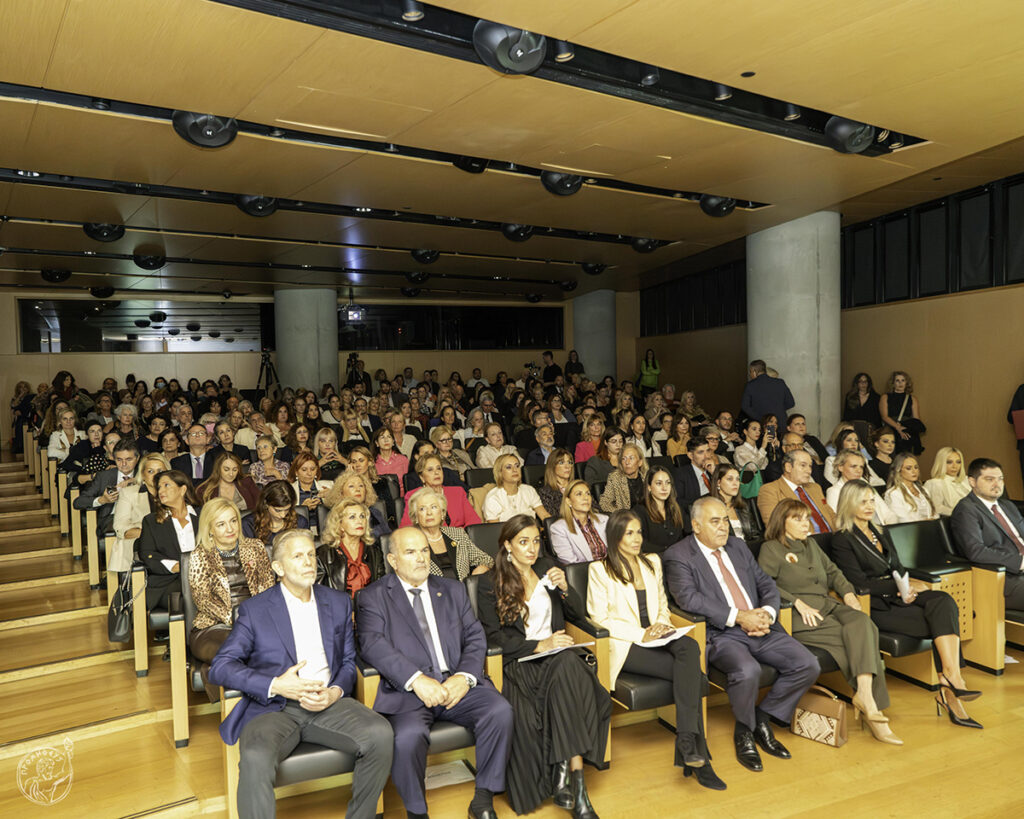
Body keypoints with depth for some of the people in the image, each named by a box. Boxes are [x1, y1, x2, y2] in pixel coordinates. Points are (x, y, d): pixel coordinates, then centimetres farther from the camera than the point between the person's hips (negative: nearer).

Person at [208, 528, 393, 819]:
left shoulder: (339, 603, 16)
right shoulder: (254, 609, 5)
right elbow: (220, 667, -2)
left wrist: (335, 692, -6)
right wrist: (275, 685, -15)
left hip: (329, 703, 3)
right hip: (274, 707, -2)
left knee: (381, 734, -25)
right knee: (255, 757, -36)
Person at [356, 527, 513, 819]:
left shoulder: (453, 590, 19)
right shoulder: (374, 597, 7)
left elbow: (475, 637, 11)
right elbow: (372, 644, -10)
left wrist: (465, 676, -9)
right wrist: (416, 679, -22)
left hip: (457, 684, 4)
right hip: (407, 690, -3)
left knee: (500, 711, -22)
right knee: (408, 736, -32)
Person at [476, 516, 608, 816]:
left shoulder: (548, 568, 16)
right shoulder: (490, 582, 4)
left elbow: (579, 612, 16)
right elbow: (493, 634, -4)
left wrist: (564, 588, -5)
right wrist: (538, 645, -14)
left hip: (555, 653, 3)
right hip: (519, 660, -2)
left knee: (570, 664, -33)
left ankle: (564, 769, -32)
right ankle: (574, 779, -23)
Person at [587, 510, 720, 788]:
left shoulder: (652, 562, 17)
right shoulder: (599, 569, -1)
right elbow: (599, 619, -6)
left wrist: (663, 624, 0)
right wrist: (641, 634, -15)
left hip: (656, 637, 5)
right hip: (624, 645, -5)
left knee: (690, 646, -30)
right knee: (692, 675, -26)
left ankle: (686, 741, -30)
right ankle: (698, 757, -22)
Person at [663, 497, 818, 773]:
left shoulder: (738, 546, 19)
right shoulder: (677, 556, -3)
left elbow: (766, 584, 16)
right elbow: (689, 598, -18)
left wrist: (767, 612, -6)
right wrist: (738, 617, -21)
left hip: (760, 628, 7)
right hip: (719, 634, -6)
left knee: (808, 665, -11)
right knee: (747, 670, -33)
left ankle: (763, 719, 9)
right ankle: (744, 732, -2)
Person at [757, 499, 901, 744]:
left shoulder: (811, 544, 27)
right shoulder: (771, 549, 3)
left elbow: (832, 571, 30)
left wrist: (848, 592, 9)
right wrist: (798, 602, -18)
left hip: (828, 605, 6)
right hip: (799, 615, -6)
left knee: (862, 623, -26)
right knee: (855, 639, -26)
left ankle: (864, 693, -35)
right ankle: (872, 703, -25)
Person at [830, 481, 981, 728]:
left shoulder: (881, 533, 21)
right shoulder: (842, 540, -4)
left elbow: (898, 569, 19)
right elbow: (860, 583, -11)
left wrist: (908, 588, -4)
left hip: (898, 596, 7)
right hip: (876, 606, -7)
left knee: (944, 602, -23)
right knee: (943, 622, -22)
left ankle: (950, 681, -27)